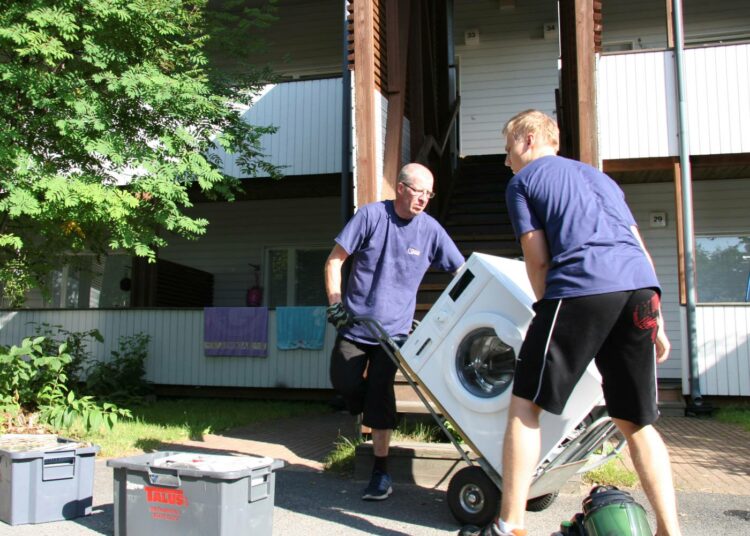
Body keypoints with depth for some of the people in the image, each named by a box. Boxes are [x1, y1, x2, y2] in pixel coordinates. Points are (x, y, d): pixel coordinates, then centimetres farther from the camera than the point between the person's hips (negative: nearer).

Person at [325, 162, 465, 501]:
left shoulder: (430, 230, -5)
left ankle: (381, 473, 4)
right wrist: (335, 303, -13)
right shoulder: (371, 215, -8)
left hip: (394, 329, 0)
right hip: (355, 322, 1)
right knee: (344, 382, -5)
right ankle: (370, 412, 32)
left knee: (379, 392, -7)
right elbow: (335, 260, -5)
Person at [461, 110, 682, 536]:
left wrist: (549, 309, 19)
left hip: (582, 286, -6)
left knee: (525, 404, 3)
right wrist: (657, 322, 26)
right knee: (636, 420, 14)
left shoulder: (523, 182, 16)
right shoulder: (600, 176, 33)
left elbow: (538, 260, 7)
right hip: (641, 287, 6)